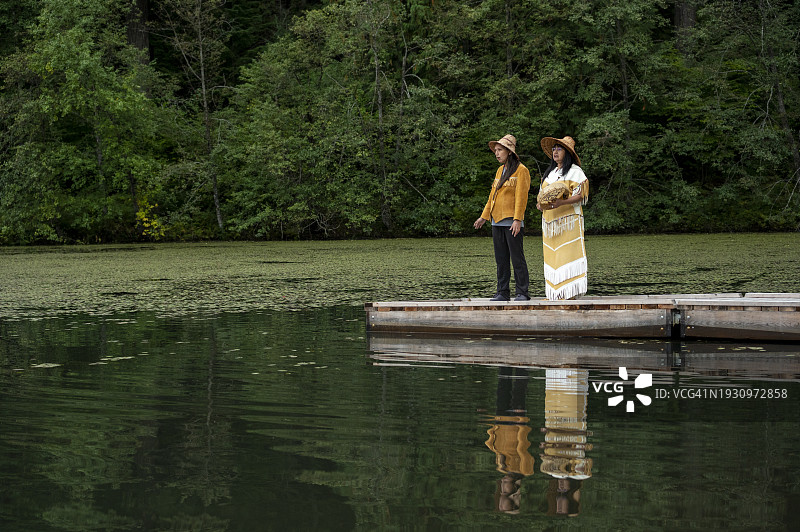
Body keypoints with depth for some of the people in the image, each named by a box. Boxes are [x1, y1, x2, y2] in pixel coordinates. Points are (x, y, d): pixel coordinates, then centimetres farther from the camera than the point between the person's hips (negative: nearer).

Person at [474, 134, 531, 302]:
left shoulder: (521, 170, -5)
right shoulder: (500, 170, 18)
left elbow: (521, 197, -11)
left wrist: (517, 220, -18)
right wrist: (484, 216, 19)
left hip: (512, 223, -7)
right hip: (497, 222, 7)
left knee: (517, 258, -5)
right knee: (501, 259, 8)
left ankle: (522, 293, -1)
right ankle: (503, 292, 12)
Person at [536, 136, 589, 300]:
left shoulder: (574, 171, -2)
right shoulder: (549, 172, 22)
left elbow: (580, 195, -10)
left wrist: (561, 202, -25)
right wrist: (540, 204, 2)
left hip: (568, 218, -7)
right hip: (550, 219, 7)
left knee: (568, 254, -11)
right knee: (551, 255, 2)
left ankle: (571, 294, -13)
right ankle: (554, 294, 3)